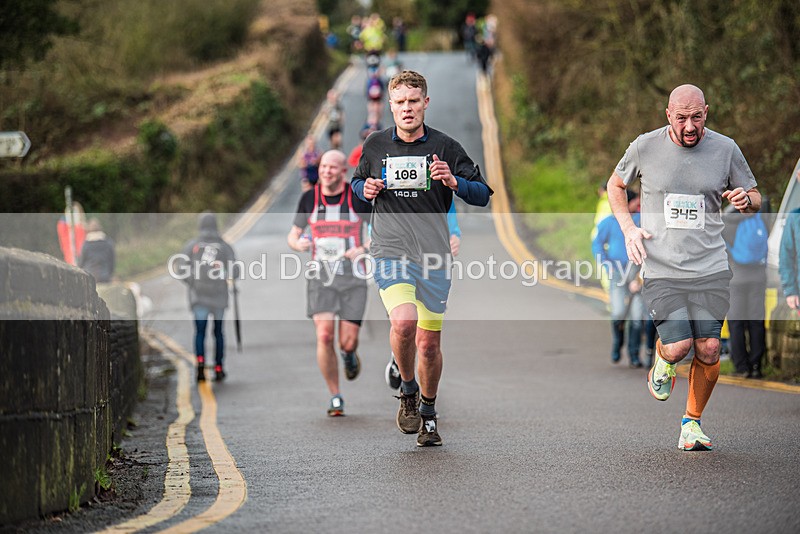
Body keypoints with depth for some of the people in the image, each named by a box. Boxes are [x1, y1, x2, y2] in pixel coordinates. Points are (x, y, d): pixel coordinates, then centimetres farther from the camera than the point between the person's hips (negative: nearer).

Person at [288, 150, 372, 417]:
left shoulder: (358, 198, -2)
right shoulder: (309, 198, 4)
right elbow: (293, 234, 13)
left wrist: (364, 249, -14)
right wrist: (298, 243, -11)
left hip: (352, 277, -1)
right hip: (321, 276, 1)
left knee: (348, 342, -5)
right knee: (324, 336, -15)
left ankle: (349, 355, 35)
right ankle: (335, 397, -1)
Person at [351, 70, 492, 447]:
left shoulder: (445, 147, 1)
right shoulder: (375, 146, 6)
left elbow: (483, 195, 2)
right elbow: (357, 181, 25)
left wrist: (454, 181, -18)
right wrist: (365, 188, 1)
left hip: (434, 258, 1)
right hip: (390, 252, -1)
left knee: (429, 345, 5)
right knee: (404, 322, -26)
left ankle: (428, 415, 28)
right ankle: (408, 391, 1)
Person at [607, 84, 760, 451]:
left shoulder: (725, 149, 2)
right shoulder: (645, 147, -1)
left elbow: (755, 199, 14)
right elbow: (616, 185, 17)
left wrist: (745, 199, -11)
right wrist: (628, 227, 2)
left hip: (711, 269, 2)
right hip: (661, 269, -1)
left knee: (708, 351, -4)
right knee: (678, 348, -15)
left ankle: (692, 421, 20)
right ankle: (663, 360, 23)